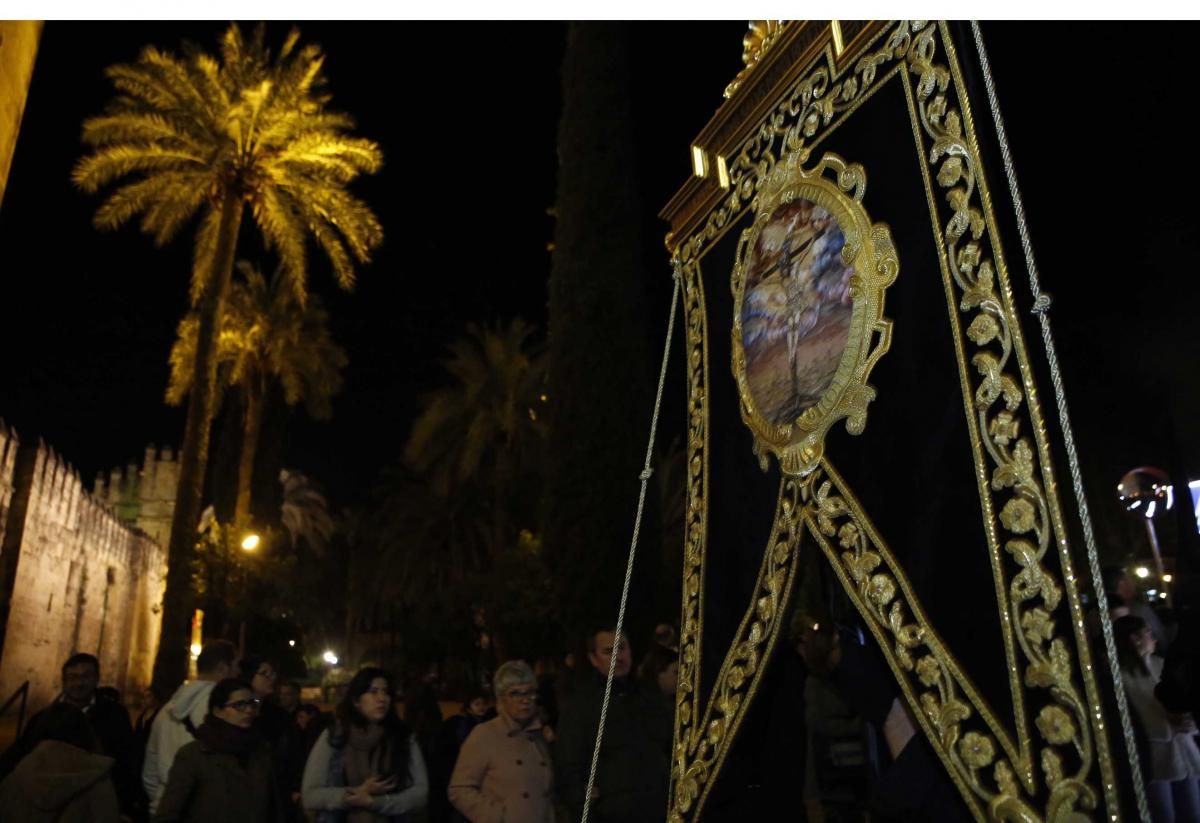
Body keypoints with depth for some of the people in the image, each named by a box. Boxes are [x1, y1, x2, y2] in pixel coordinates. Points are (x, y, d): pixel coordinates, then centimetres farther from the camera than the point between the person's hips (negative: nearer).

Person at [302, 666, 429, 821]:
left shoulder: (405, 738, -6)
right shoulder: (331, 737, -8)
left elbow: (420, 792, -10)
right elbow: (309, 796, -9)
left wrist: (373, 802, -20)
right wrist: (360, 792, -20)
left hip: (390, 818, 1)